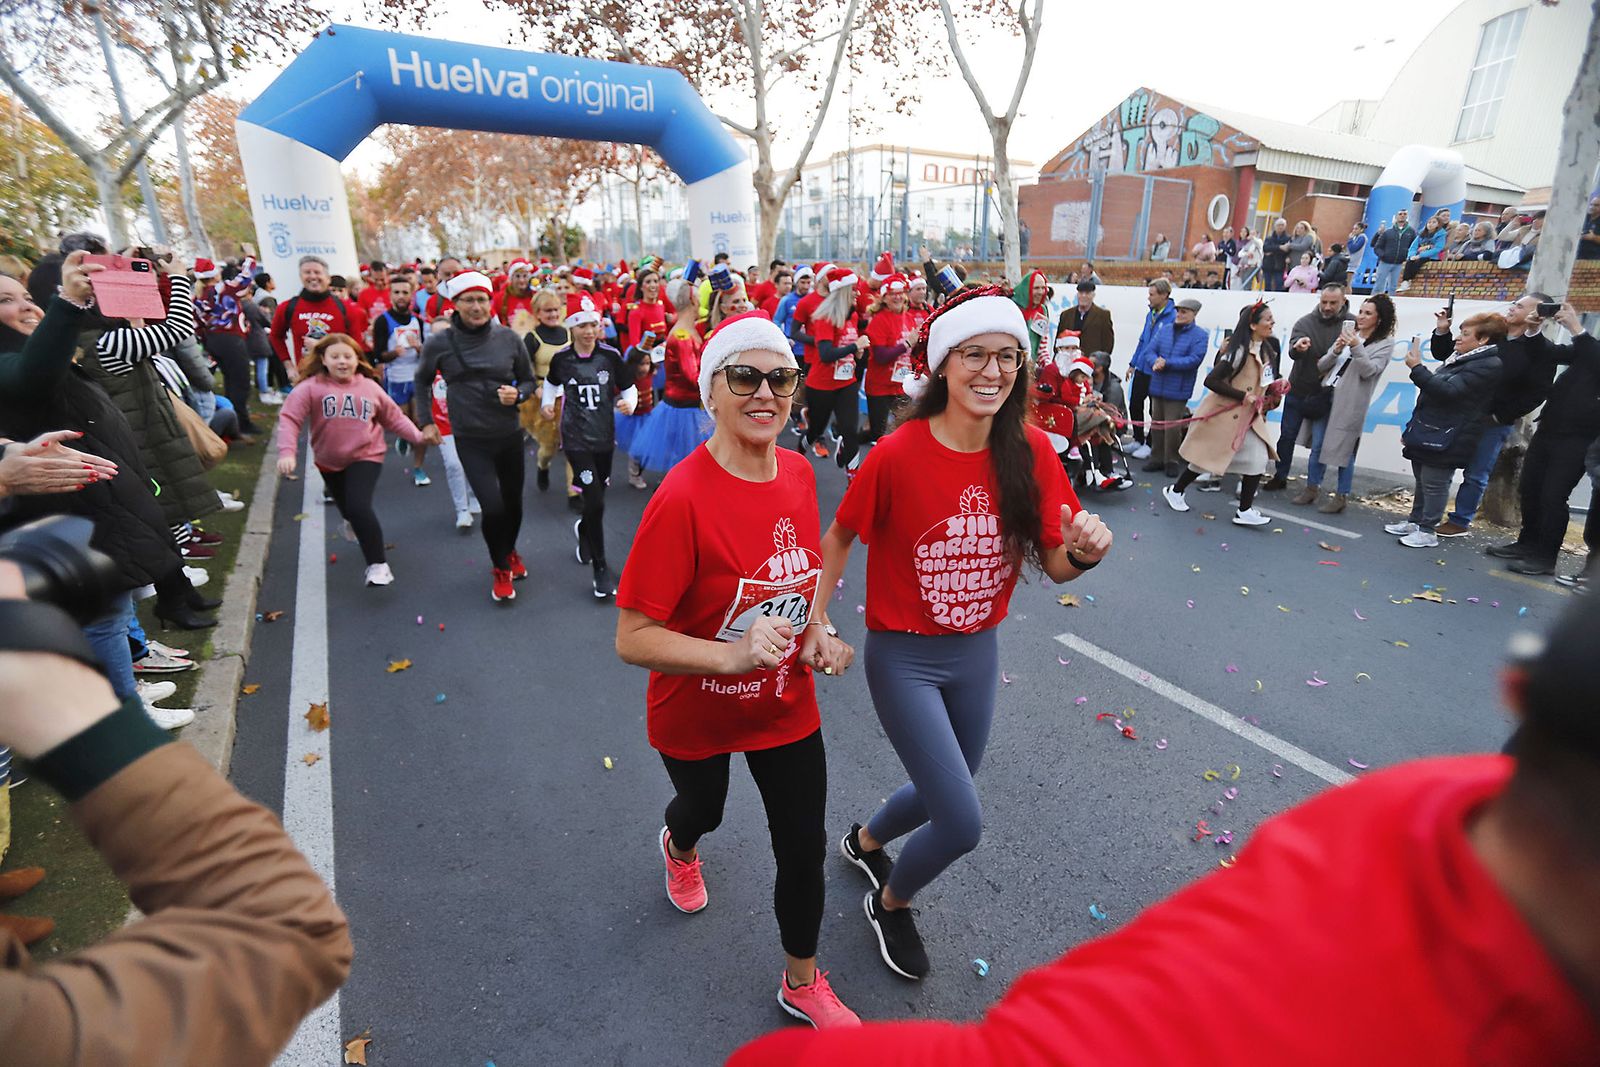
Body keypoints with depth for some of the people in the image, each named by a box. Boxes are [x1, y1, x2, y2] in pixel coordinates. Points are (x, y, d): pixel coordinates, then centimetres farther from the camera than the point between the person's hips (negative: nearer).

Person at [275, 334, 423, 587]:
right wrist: (287, 452, -27)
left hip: (365, 456, -2)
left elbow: (393, 417, 7)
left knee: (359, 507, -21)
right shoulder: (311, 387, -9)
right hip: (329, 461, 2)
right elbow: (289, 419, -15)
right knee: (348, 509, 20)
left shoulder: (369, 387, -2)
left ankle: (378, 565, -10)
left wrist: (417, 436, -3)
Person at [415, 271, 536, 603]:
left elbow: (529, 380, 7)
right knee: (493, 507, -13)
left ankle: (510, 552, 45)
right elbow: (422, 382, 11)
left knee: (513, 503, 14)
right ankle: (501, 569, 14)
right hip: (471, 441, -2)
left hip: (510, 436, 2)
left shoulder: (508, 338, -5)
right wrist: (426, 422, 8)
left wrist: (517, 394, -13)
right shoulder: (439, 343, -7)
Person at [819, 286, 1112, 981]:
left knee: (943, 793, 23)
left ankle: (865, 840, 57)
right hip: (904, 657, -5)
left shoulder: (1030, 451, -9)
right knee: (962, 823, -5)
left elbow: (1054, 565, -5)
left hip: (979, 651, 5)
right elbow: (839, 537, -6)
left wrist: (1086, 552, -26)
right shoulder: (898, 454, -20)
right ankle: (891, 902, 30)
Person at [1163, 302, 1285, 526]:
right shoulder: (1239, 350, -19)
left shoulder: (1267, 350, 7)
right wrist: (1242, 396, -21)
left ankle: (1244, 511, 4)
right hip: (1224, 413, -7)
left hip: (1249, 416, 8)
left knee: (1258, 460, -3)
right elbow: (1211, 381, -24)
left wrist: (1276, 387, 0)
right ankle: (1175, 491, 28)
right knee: (1206, 457, 6)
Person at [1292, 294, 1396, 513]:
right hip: (1326, 394, 5)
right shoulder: (1347, 332, 12)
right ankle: (1312, 489, 20)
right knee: (1317, 446, 8)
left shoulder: (1385, 343, 0)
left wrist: (1356, 347, -22)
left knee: (1344, 450, -1)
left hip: (1350, 402, -5)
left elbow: (1368, 371, -13)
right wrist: (1335, 351, -9)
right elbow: (1321, 366, 9)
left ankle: (1341, 497, 8)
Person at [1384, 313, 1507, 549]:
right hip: (1429, 432, 10)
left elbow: (1448, 391, -25)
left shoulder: (1488, 366, -15)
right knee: (1422, 480, 15)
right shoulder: (1462, 359, 17)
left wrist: (1417, 368, -22)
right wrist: (1413, 428, 23)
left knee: (1433, 483, -4)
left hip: (1446, 438, -10)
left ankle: (1427, 531, 3)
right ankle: (1415, 522, 25)